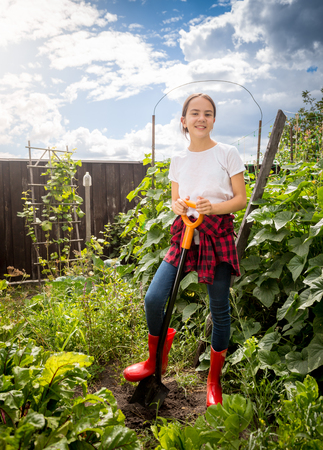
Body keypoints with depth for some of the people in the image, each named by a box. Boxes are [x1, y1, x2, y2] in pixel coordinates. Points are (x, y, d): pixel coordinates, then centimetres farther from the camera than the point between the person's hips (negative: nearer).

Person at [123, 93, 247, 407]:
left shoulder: (227, 154, 0)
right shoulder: (178, 160, 11)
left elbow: (240, 199, -1)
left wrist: (212, 207, -20)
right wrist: (177, 206, -9)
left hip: (218, 235, -3)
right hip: (185, 233, 3)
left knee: (219, 308, 4)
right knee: (153, 299, -6)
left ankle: (214, 381, 28)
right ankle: (155, 362, 23)